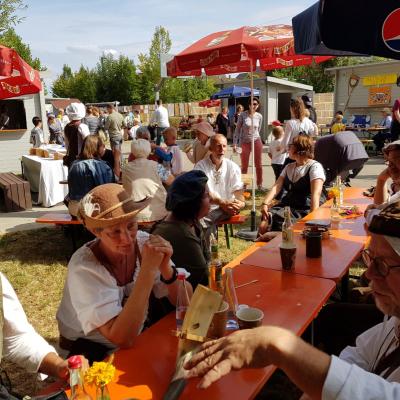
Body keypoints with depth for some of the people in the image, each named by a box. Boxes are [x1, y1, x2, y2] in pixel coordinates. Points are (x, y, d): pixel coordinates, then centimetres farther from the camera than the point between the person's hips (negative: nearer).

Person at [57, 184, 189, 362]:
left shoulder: (144, 242, -15)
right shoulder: (84, 267, -26)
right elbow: (122, 338, -32)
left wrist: (165, 268, -31)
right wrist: (148, 270, -36)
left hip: (137, 338, 5)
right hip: (91, 352, -4)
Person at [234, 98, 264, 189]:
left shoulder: (259, 116, 1)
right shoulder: (243, 115, -7)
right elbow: (237, 129, -5)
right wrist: (235, 143, -9)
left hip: (256, 141, 2)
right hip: (244, 142, -2)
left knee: (259, 165, 6)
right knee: (244, 166, 7)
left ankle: (260, 185, 18)